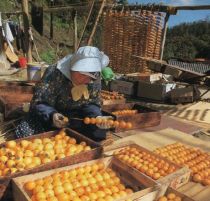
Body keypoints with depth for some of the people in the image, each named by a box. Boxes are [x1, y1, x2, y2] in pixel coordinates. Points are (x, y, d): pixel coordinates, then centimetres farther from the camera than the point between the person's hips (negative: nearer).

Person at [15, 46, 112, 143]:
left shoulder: (94, 80, -12)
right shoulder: (54, 73, -25)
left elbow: (92, 104, -4)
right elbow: (39, 104, -23)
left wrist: (97, 118, -26)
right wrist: (51, 115, -44)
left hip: (75, 116, 3)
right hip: (51, 115, -3)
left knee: (99, 133, -17)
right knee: (24, 133, -25)